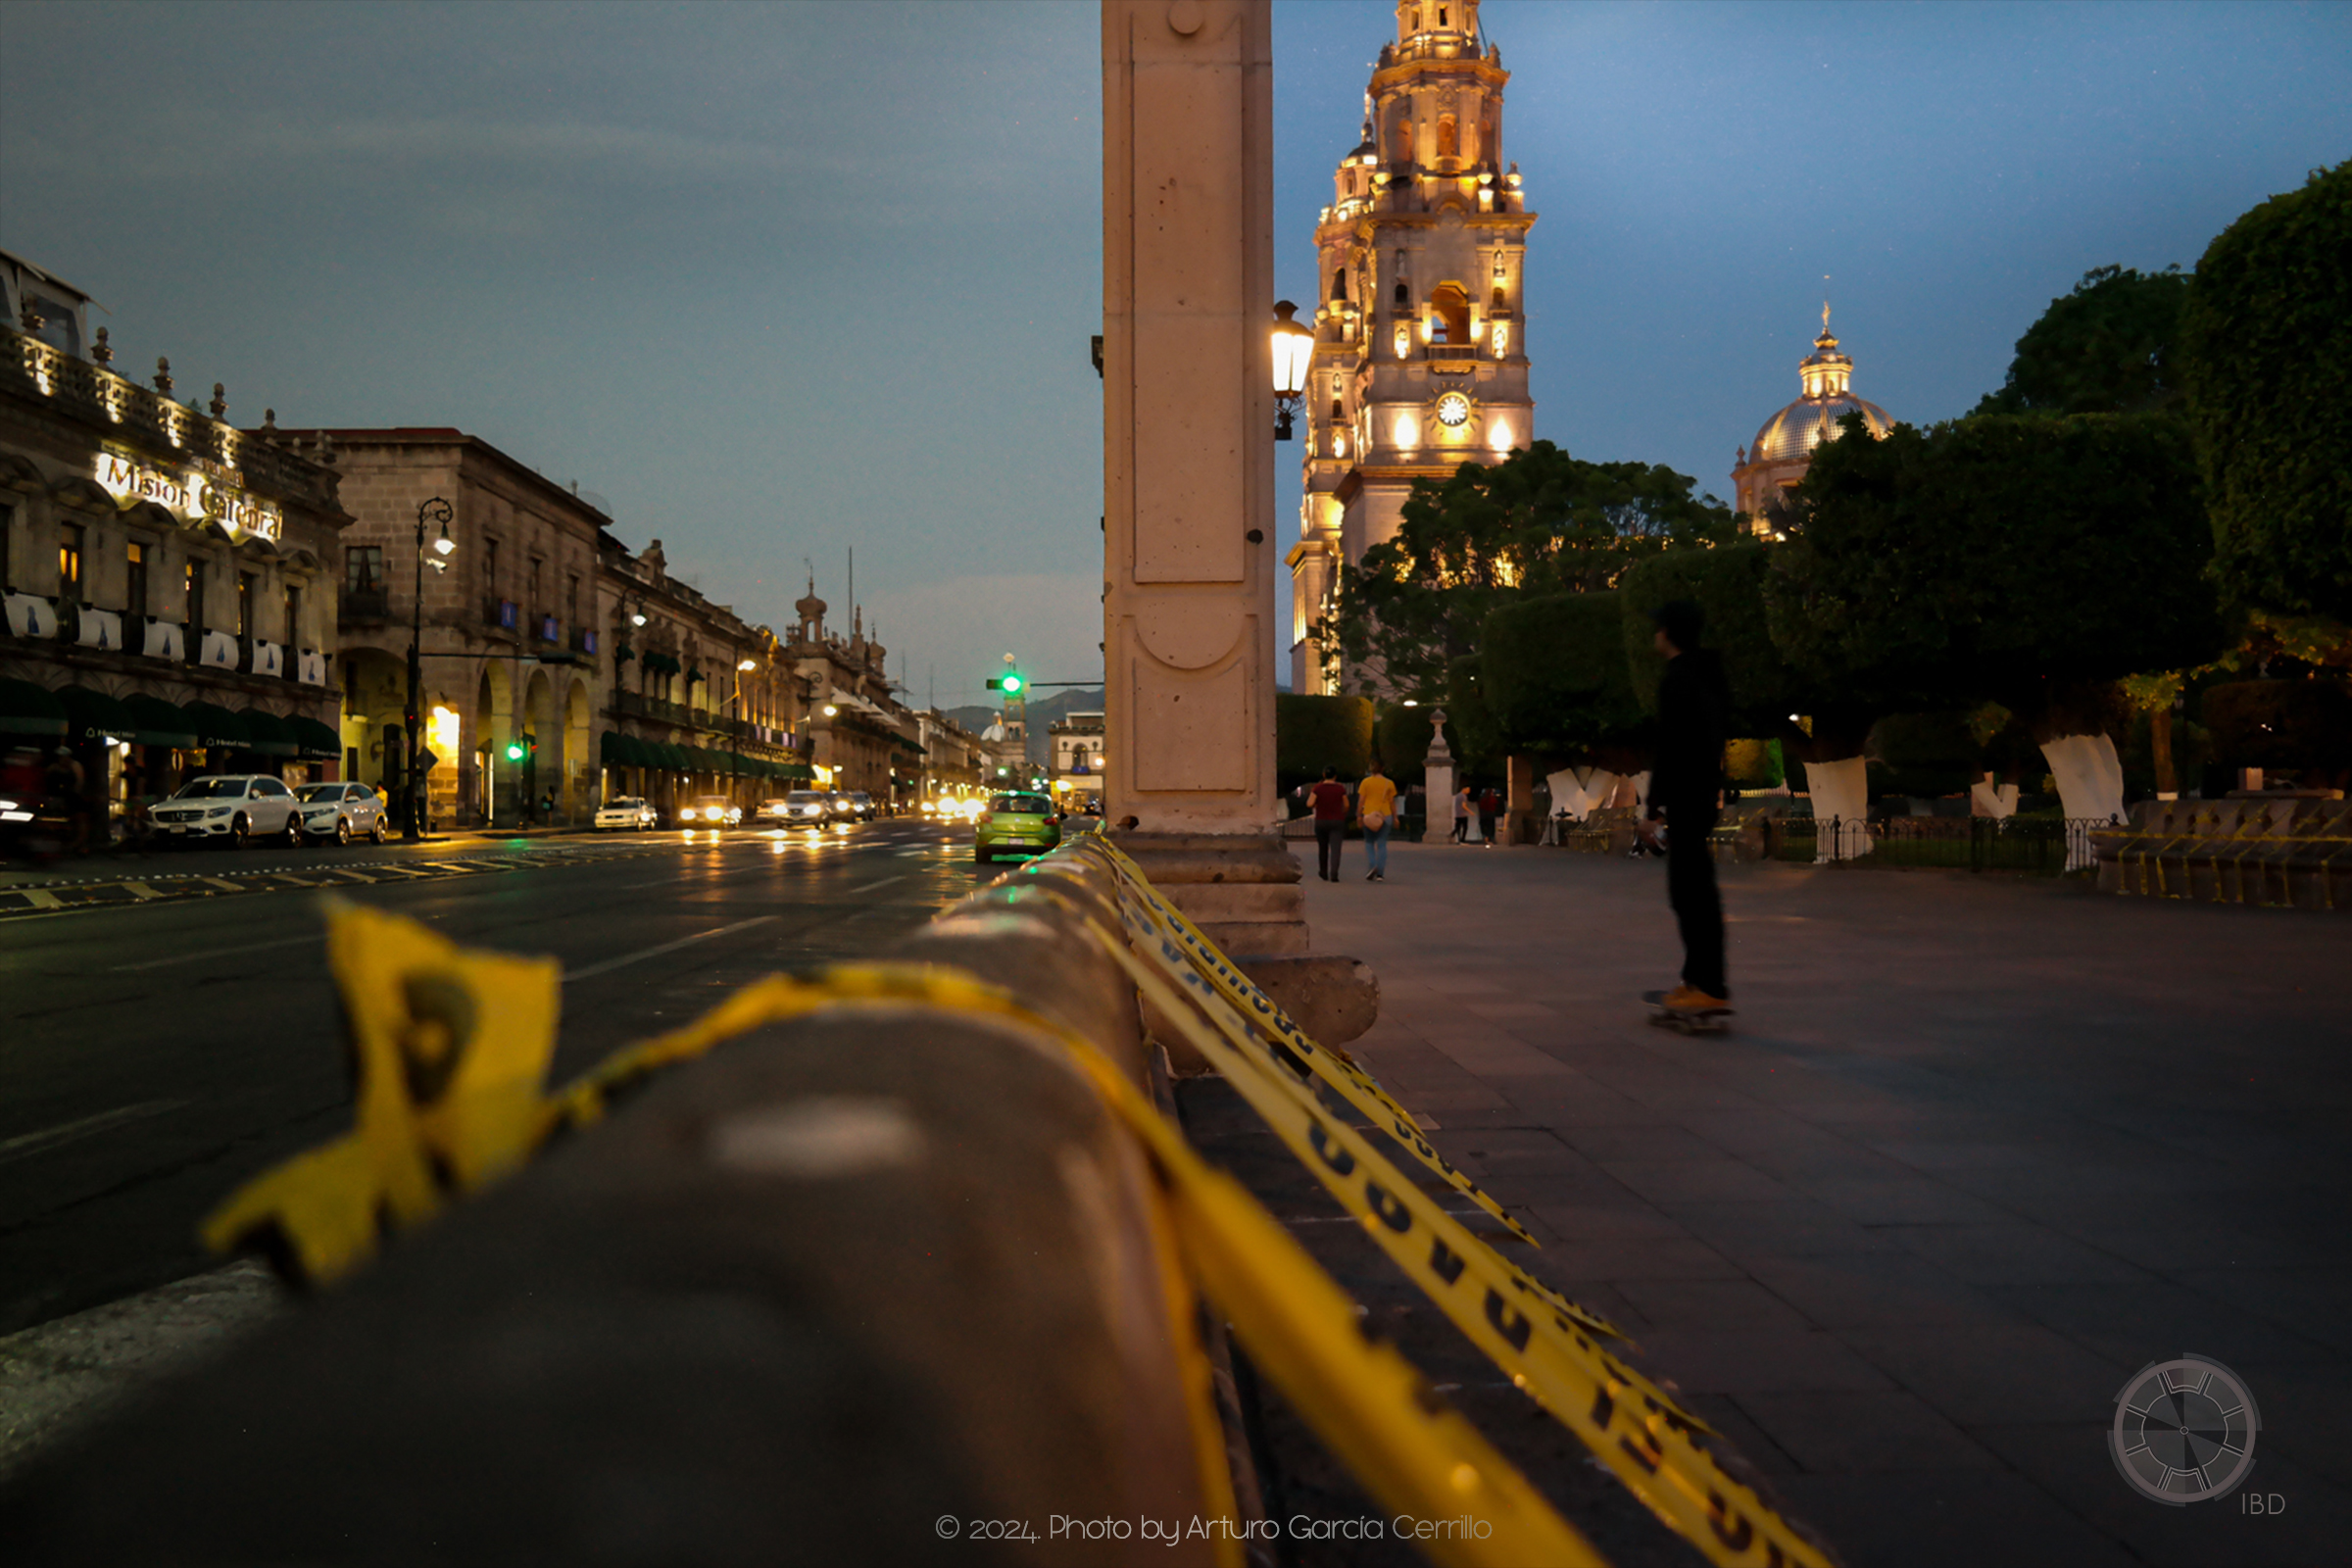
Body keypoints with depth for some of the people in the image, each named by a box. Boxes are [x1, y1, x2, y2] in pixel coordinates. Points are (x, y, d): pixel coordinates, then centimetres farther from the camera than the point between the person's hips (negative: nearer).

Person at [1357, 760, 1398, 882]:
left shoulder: (1366, 782, -2)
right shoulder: (1389, 783, 2)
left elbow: (1361, 801, -4)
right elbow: (1392, 802, 2)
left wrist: (1359, 816, 3)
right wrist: (1395, 817, 10)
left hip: (1369, 815, -1)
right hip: (1385, 815, 1)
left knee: (1369, 843, 14)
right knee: (1382, 844, 5)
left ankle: (1372, 866, -9)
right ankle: (1380, 874, 2)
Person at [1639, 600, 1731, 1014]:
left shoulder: (1676, 681, -15)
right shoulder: (1710, 675, 16)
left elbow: (1670, 750, -20)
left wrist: (1654, 808, -17)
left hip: (1686, 797, -10)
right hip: (1705, 793, 10)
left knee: (1695, 889, -9)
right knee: (1686, 887, 14)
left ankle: (1711, 986, -9)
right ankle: (1697, 976, 17)